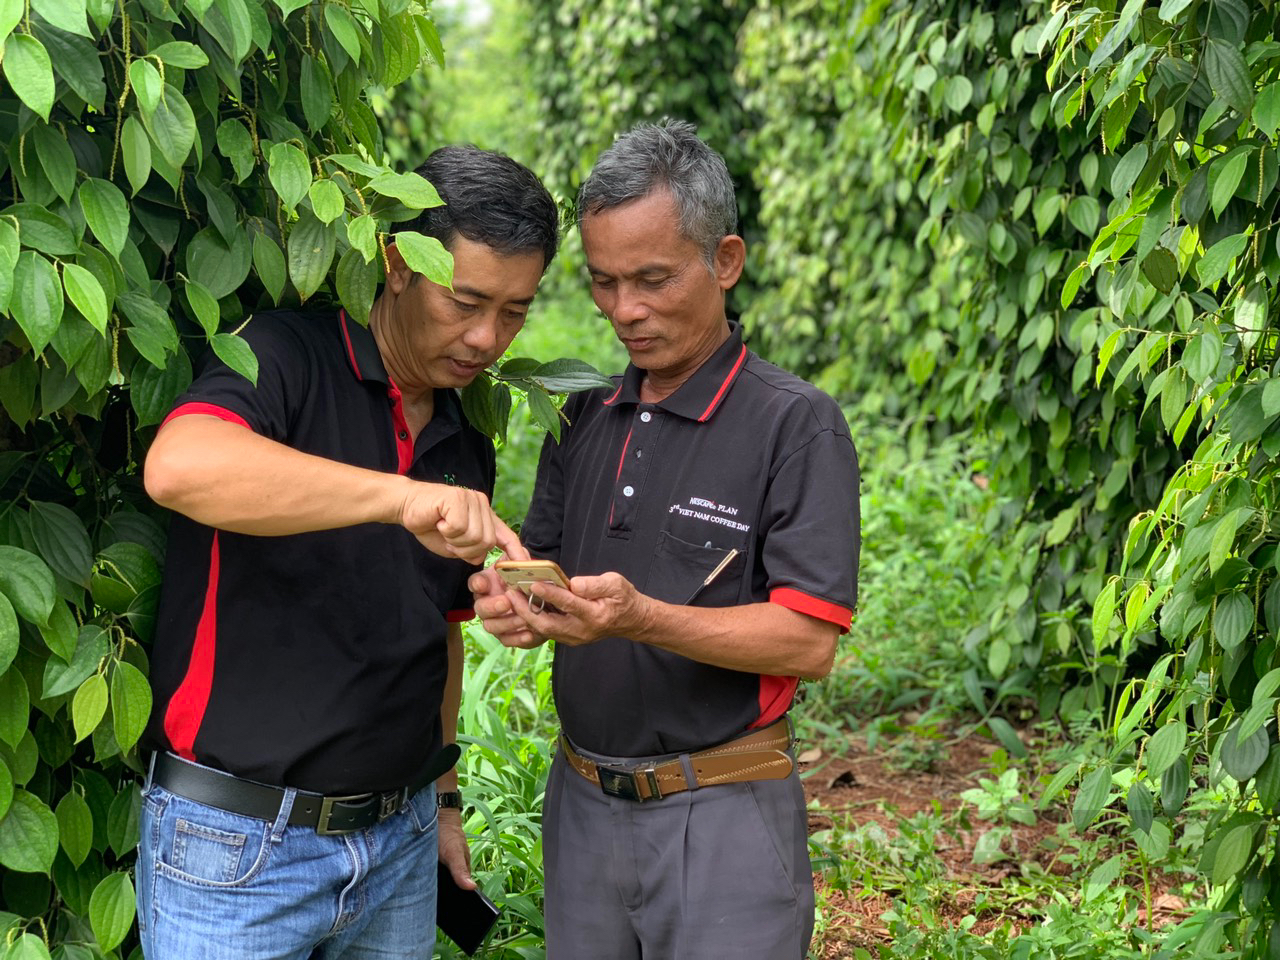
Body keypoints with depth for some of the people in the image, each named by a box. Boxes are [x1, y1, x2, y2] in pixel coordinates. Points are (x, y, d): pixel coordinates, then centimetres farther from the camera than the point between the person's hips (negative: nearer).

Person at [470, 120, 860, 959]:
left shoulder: (796, 425, -10)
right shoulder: (587, 416, 9)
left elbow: (810, 641, -16)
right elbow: (541, 567, 12)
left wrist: (642, 617, -28)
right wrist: (517, 604, -12)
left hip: (722, 819, -5)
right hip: (582, 798, 6)